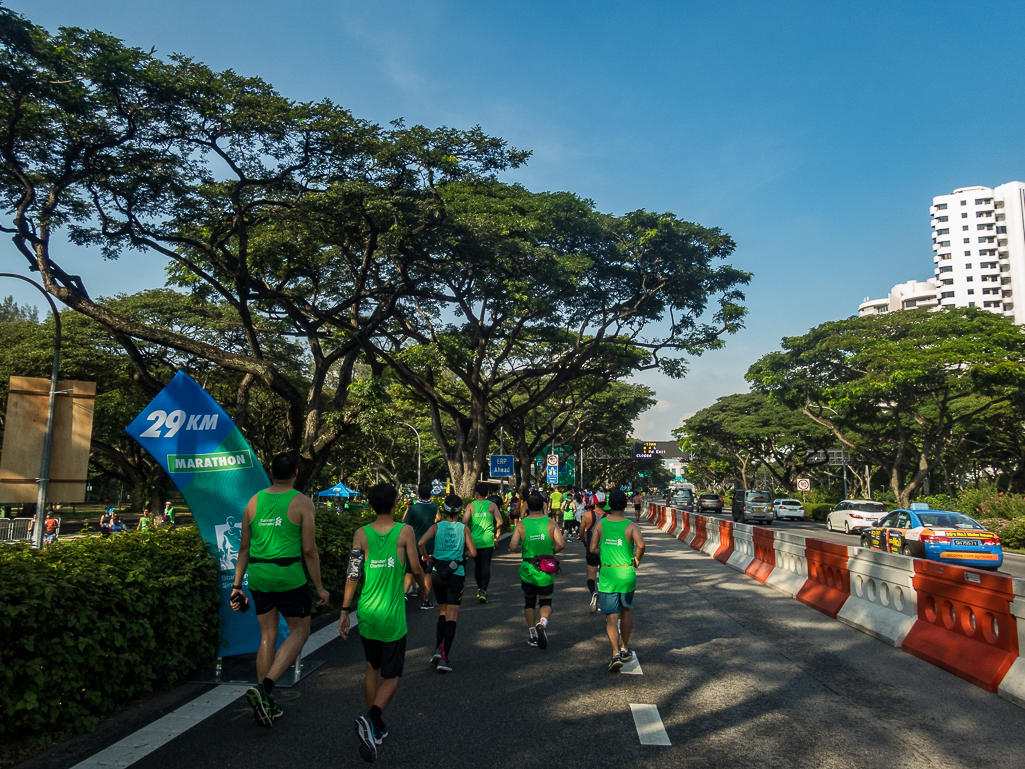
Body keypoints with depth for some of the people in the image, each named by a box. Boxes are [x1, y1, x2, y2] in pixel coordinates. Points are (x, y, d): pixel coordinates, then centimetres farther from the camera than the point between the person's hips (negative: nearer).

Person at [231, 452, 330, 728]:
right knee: (300, 631, 12)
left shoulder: (254, 501, 6)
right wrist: (319, 588, 0)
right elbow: (309, 550, -9)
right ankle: (264, 688, -5)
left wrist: (237, 586, 17)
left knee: (268, 636, 16)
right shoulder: (302, 502, -8)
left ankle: (266, 705, 22)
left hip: (258, 574, 5)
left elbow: (244, 547, 9)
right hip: (288, 574, -5)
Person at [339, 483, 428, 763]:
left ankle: (376, 728, 29)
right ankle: (370, 719, -16)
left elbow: (353, 574, -6)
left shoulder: (361, 534, -2)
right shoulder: (405, 531, -8)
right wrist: (423, 588, 18)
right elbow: (416, 569, -3)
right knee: (391, 675, 8)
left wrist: (344, 611, 0)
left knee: (372, 669, 21)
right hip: (392, 616, -3)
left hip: (367, 613, 3)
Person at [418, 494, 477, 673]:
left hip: (438, 573, 2)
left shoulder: (437, 527, -2)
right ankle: (444, 657, -5)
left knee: (443, 612, 21)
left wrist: (426, 557, 0)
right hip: (456, 574, -2)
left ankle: (439, 648, 11)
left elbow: (421, 542, -18)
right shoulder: (463, 528, -4)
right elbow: (473, 553, -4)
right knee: (452, 616, 1)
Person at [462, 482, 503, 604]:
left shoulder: (470, 506, -3)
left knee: (477, 565, 17)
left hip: (474, 540, 1)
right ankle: (483, 591, -12)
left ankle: (479, 589, 28)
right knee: (486, 566, 0)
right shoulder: (492, 505, -2)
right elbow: (499, 522, -4)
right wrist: (496, 535, 10)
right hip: (488, 540, -1)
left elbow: (464, 522, -11)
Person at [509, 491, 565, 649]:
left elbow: (513, 547, -16)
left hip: (527, 570, 0)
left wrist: (521, 548, 6)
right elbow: (561, 544, -14)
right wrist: (551, 552, 4)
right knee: (546, 602, 13)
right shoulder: (550, 523, -6)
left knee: (529, 602, 18)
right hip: (547, 570, 0)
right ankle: (543, 623, -16)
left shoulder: (521, 525, -7)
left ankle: (532, 635, 20)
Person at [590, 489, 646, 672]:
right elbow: (641, 545, -24)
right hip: (627, 573, 0)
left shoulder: (601, 524, -1)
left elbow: (593, 548, -2)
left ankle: (616, 653, -12)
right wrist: (637, 559, -5)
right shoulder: (631, 526, -7)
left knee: (611, 616, 2)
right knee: (626, 611, 21)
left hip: (607, 573, 0)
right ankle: (625, 649, 32)